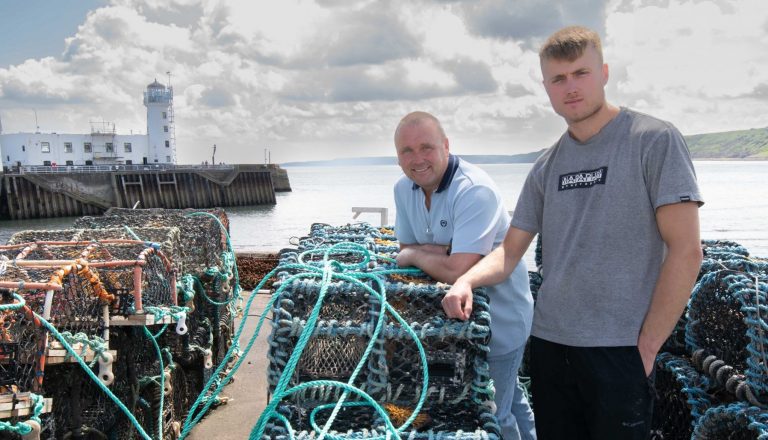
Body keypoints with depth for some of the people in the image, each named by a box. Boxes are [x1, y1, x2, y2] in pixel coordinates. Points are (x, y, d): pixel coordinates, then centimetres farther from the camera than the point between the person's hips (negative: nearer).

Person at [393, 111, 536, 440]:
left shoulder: (474, 191, -28)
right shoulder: (405, 188, -2)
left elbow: (457, 271, -35)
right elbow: (406, 248, 5)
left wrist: (414, 255, -15)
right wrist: (438, 252, -17)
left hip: (500, 322, -8)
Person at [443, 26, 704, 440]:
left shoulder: (654, 139, -5)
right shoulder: (546, 167, 10)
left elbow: (685, 250, -9)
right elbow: (510, 251, 12)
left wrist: (647, 345, -11)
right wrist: (466, 280, -9)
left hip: (619, 348, -5)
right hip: (548, 343, 5)